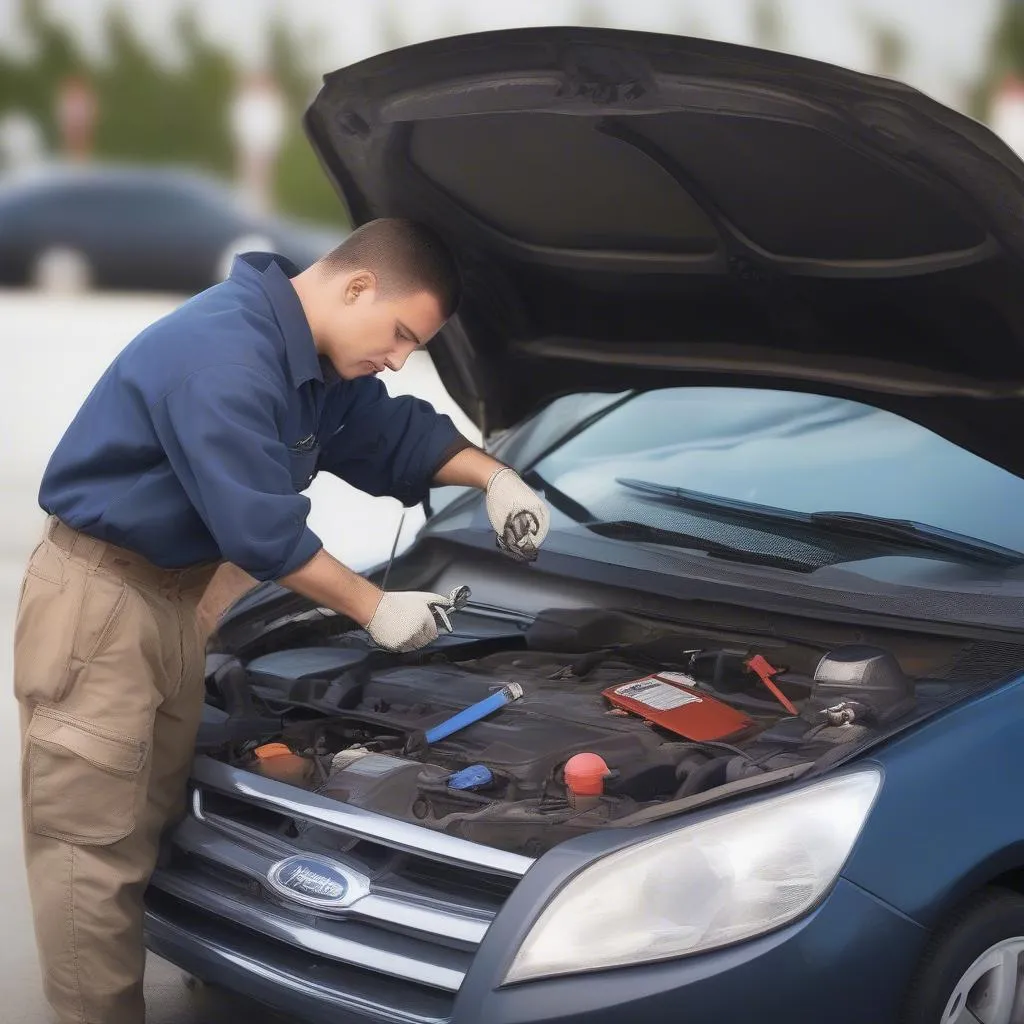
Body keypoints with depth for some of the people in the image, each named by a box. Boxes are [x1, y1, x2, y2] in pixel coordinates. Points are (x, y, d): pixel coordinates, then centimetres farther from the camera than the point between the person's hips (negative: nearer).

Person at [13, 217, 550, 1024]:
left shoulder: (323, 367, 6)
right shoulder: (221, 354, -26)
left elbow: (395, 436, 22)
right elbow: (262, 530, -26)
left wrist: (494, 475, 5)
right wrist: (374, 608, -15)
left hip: (170, 593, 10)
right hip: (97, 596, -10)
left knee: (153, 824, 12)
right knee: (98, 846, -5)